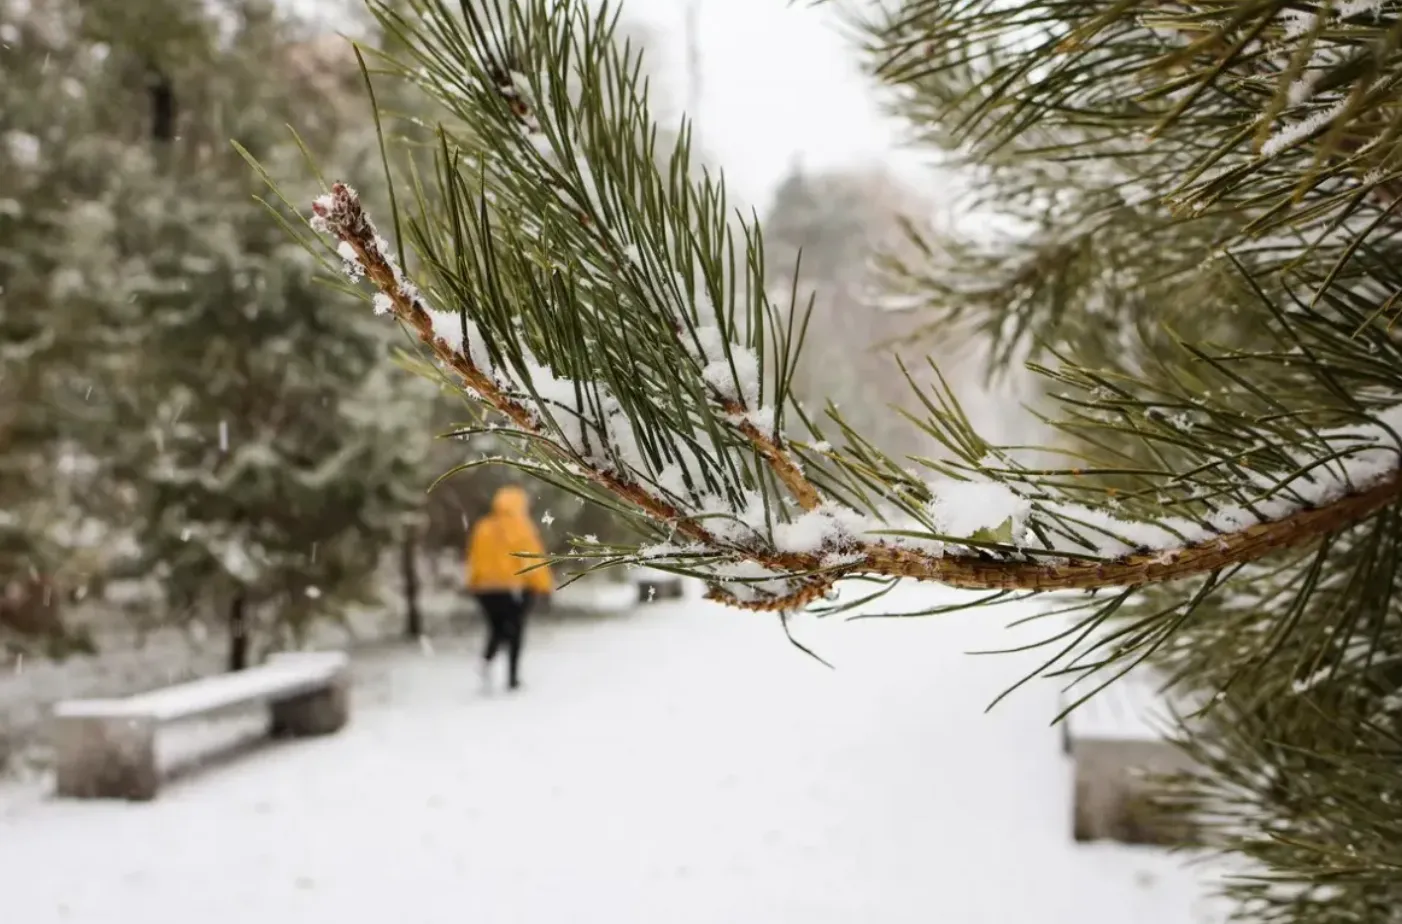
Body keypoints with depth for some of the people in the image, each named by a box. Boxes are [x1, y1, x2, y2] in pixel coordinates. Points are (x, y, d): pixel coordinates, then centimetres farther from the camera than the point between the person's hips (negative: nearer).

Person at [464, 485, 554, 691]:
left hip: (486, 588, 3)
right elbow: (535, 557, -8)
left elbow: (475, 557, 8)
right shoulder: (522, 528, -6)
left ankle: (487, 659, -11)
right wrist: (544, 585, -3)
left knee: (496, 628, 16)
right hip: (515, 586, -3)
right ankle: (512, 677, 7)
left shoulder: (483, 528, 4)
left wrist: (473, 583, 18)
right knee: (515, 630, 11)